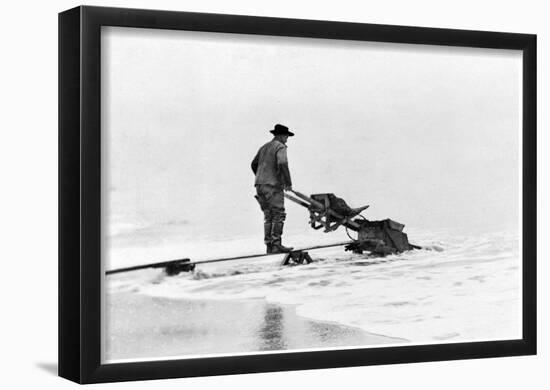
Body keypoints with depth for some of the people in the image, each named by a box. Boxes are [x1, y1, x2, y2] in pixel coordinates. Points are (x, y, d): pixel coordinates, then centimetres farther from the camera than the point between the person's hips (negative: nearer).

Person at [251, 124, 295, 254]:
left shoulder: (264, 148, 20)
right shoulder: (280, 147, -6)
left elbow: (254, 164, 27)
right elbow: (282, 164, -21)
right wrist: (288, 183, -15)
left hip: (260, 185, 8)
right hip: (273, 186, -8)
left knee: (268, 216, 9)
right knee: (278, 215, -6)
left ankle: (269, 245, 5)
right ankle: (276, 244, -11)